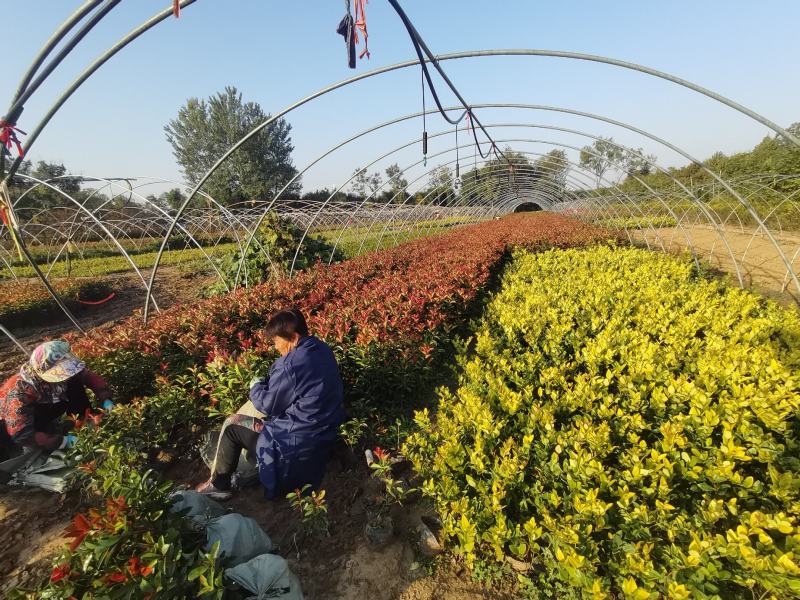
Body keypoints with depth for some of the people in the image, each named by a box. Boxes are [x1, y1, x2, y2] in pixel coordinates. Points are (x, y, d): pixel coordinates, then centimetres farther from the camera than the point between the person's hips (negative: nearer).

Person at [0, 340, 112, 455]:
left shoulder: (57, 372, -25)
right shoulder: (20, 391, -38)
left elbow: (90, 377, -14)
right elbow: (21, 435, -38)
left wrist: (106, 400, -29)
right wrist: (63, 441, -41)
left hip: (43, 408, 5)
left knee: (75, 385, -18)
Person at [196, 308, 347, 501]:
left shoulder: (292, 364, -27)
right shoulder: (322, 348, -2)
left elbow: (268, 405, -13)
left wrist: (256, 386, 5)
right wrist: (266, 383, 7)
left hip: (301, 442, -9)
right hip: (324, 432, 9)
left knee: (231, 425, 6)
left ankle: (218, 485, 24)